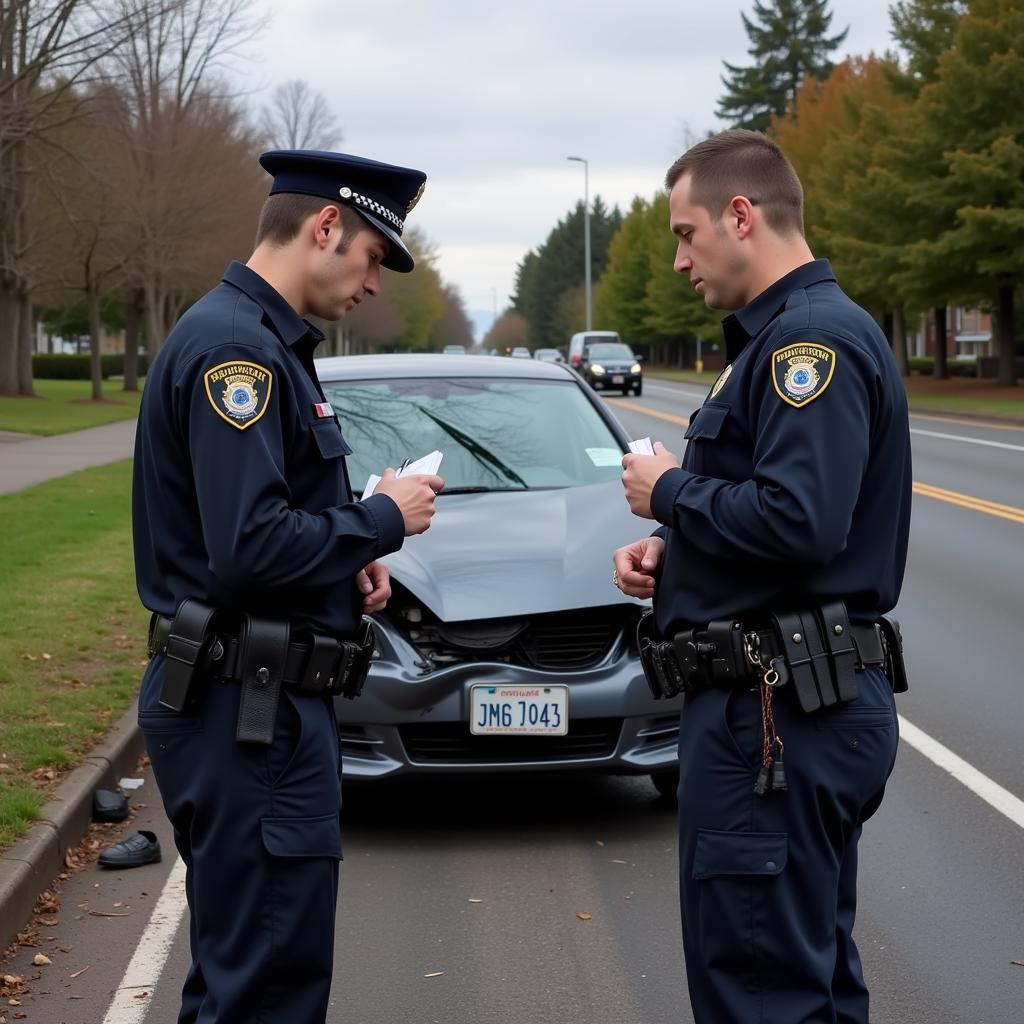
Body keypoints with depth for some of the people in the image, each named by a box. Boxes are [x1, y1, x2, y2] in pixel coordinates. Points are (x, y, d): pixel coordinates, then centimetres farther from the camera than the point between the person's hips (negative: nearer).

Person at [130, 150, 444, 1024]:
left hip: (263, 701, 11)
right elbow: (250, 548, -26)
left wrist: (351, 557, 5)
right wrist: (382, 521, -12)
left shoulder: (263, 342, 15)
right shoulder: (235, 346, -18)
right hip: (251, 709, -11)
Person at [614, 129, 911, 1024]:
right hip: (800, 708, 11)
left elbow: (797, 521, -28)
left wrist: (671, 492, -12)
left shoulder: (814, 338, -17)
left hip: (776, 713, -11)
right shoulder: (780, 335, 18)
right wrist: (667, 546, 7)